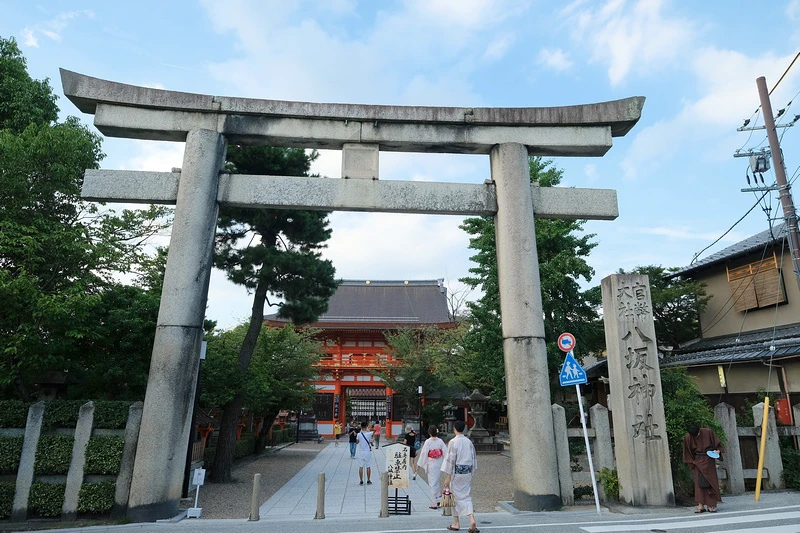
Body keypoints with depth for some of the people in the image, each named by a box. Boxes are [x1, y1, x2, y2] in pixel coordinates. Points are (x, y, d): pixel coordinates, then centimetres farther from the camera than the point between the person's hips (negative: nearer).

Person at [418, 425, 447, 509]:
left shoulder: (428, 442, -14)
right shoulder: (440, 441, -4)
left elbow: (424, 453, -11)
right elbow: (445, 452, -1)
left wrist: (419, 464, -2)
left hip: (431, 465, -4)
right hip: (439, 464, 4)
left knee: (433, 483, 4)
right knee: (438, 481, 20)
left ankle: (435, 503, 6)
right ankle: (439, 499, 27)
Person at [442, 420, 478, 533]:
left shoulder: (453, 442, -13)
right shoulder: (469, 442, 3)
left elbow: (451, 459, -14)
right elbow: (473, 458, 10)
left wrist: (448, 477, -10)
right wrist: (472, 473, 19)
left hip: (456, 472, -4)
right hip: (467, 472, 5)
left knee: (455, 496, 9)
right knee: (466, 496, 11)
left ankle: (456, 523, 18)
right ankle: (472, 520, -5)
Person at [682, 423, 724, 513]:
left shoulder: (708, 432, -11)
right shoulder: (687, 437, -10)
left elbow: (717, 443, 4)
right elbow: (687, 452, 1)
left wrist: (718, 450, -12)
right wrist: (692, 462, -3)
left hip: (709, 459, 0)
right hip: (697, 461, 0)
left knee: (711, 481, 3)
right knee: (699, 482, -6)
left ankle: (712, 505, 11)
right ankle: (701, 505, -6)